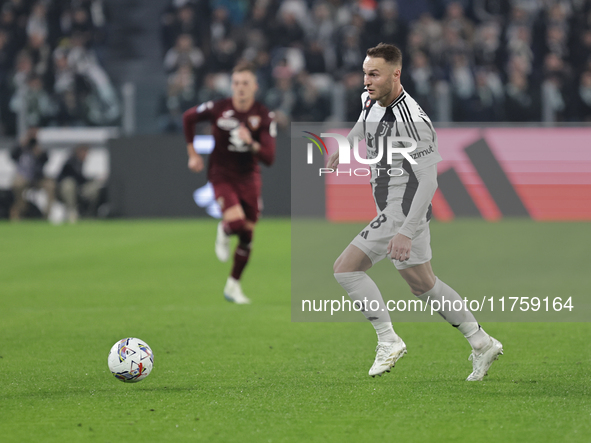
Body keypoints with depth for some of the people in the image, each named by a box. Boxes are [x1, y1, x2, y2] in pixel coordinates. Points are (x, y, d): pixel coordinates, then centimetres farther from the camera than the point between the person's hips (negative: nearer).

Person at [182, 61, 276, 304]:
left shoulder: (264, 116, -12)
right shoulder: (218, 109, -13)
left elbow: (269, 157, -16)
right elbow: (188, 117, 7)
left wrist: (251, 144, -35)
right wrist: (192, 153, 7)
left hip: (249, 177, 2)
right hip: (222, 175, -2)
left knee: (246, 236, 7)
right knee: (236, 222, -27)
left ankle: (233, 286, 25)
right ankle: (223, 231, 12)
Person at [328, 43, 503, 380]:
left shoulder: (413, 121, -25)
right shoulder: (372, 101, 2)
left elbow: (428, 181, -26)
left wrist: (406, 232, -31)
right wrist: (343, 148, 40)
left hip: (404, 212, -9)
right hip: (393, 211, 9)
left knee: (346, 268, -10)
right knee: (423, 285, 18)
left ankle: (388, 341, -6)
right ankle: (482, 343, 25)